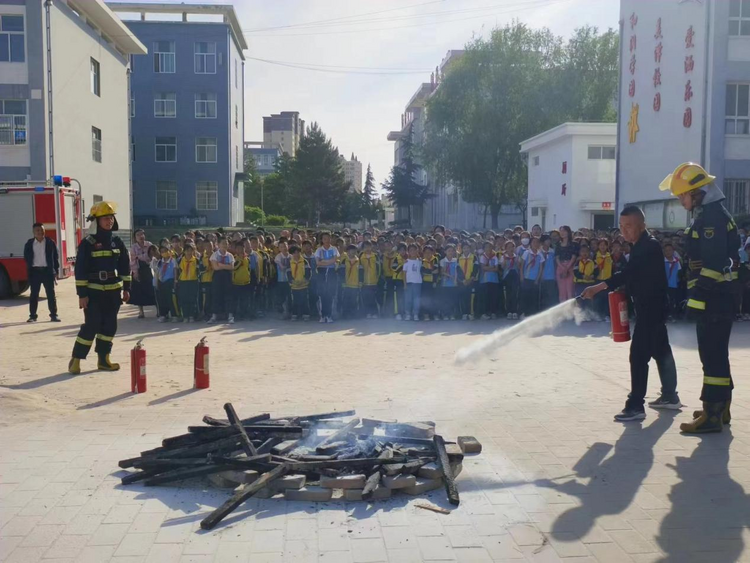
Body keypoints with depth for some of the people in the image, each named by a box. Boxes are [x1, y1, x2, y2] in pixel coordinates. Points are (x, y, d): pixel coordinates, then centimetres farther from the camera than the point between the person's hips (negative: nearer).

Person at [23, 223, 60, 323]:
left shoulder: (50, 243, 1)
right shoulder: (29, 243, 3)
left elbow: (56, 257, 3)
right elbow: (26, 257, 9)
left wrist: (56, 271, -1)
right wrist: (29, 271, 1)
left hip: (48, 271, -1)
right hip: (34, 271, 1)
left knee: (51, 294, 2)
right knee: (34, 294, 5)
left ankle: (54, 315, 8)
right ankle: (32, 315, 11)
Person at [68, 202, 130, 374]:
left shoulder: (117, 242, 6)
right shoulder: (87, 243, -8)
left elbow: (125, 266, 12)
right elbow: (80, 270, -10)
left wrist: (126, 288, 9)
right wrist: (82, 293, -13)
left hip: (113, 291, 5)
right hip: (94, 291, -5)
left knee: (110, 325, 7)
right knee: (91, 325, -7)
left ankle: (103, 359, 17)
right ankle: (76, 359, 4)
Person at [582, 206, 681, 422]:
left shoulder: (649, 245, -19)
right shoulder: (642, 245, 13)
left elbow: (628, 273, -32)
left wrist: (598, 287, -38)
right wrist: (623, 290, 5)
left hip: (650, 307, -11)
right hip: (652, 306, 11)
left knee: (638, 355, -12)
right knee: (660, 350, 19)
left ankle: (635, 406, -11)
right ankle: (670, 396, 32)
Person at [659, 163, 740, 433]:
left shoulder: (712, 217, -16)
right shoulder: (712, 214, 18)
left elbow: (713, 263, -23)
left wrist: (698, 297, -21)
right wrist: (697, 296, 23)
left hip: (713, 299, -11)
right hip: (717, 298, 11)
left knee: (712, 355, -8)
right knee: (717, 353, 16)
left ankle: (712, 415, -6)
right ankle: (720, 408, 26)